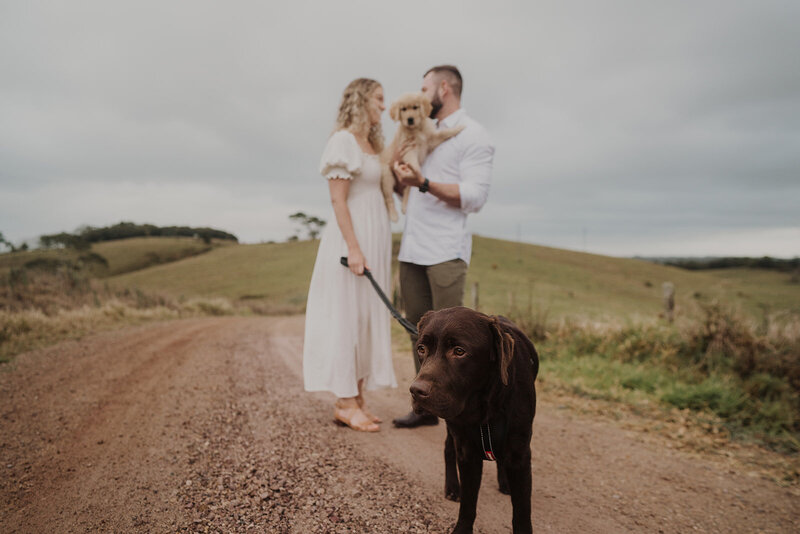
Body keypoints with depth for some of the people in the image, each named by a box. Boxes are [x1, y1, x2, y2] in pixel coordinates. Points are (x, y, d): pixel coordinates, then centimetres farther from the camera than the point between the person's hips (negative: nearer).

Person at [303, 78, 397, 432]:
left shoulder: (373, 145, 18)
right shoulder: (343, 140, -8)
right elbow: (338, 199, -16)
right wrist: (354, 248, -21)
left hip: (376, 239, 9)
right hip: (353, 235, -9)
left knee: (367, 318, 9)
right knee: (347, 316, -4)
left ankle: (357, 398, 17)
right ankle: (345, 403, 3)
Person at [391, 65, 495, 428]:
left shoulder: (474, 137, -3)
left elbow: (475, 196, -15)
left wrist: (423, 182, -24)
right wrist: (399, 175, 6)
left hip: (445, 252, -7)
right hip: (412, 249, 8)